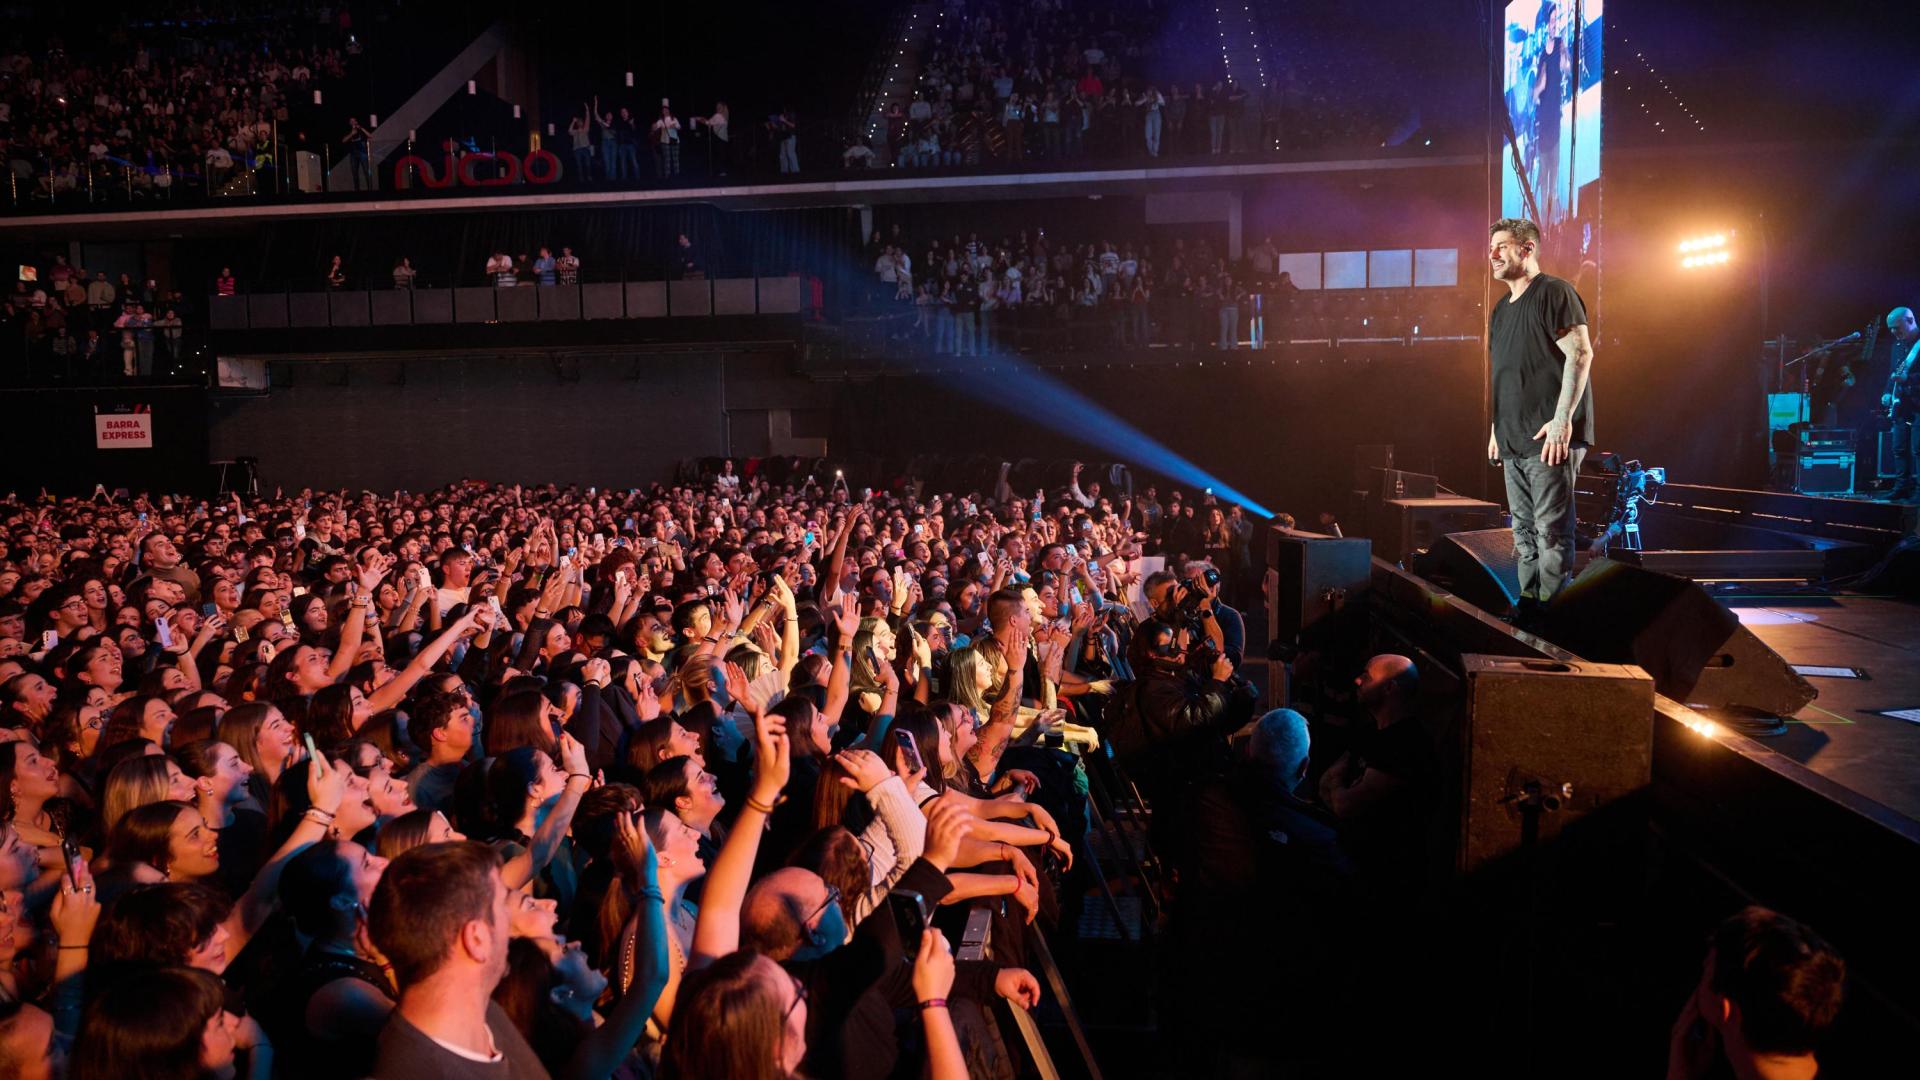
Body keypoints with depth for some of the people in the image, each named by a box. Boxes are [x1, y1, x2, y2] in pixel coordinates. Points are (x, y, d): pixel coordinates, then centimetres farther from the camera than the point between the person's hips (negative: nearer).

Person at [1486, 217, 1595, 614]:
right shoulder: (1503, 307, 20)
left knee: (1551, 530, -7)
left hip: (1548, 438, -9)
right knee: (1523, 529, 12)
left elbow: (1580, 353, -14)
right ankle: (1527, 605, 19)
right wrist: (1497, 426, 20)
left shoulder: (1552, 292, -6)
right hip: (1514, 440, 9)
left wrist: (1562, 419, -20)